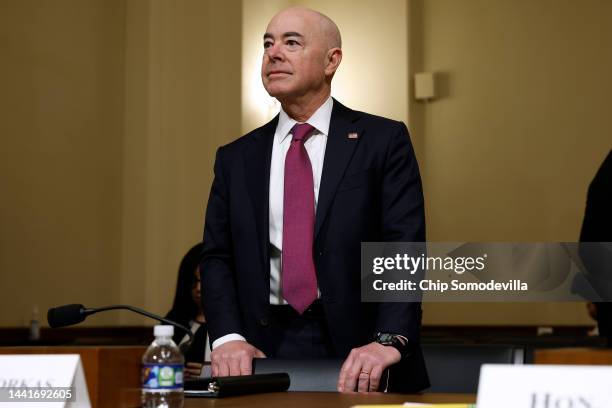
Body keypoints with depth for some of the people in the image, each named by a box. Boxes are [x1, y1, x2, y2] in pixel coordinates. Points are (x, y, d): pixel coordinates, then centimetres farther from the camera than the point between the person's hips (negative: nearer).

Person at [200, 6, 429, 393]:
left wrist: (389, 340, -20)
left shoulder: (383, 140, 2)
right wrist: (228, 337, -10)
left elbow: (404, 249, -6)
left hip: (357, 353, -2)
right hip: (266, 351, 2)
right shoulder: (236, 158, 12)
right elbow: (217, 258, 8)